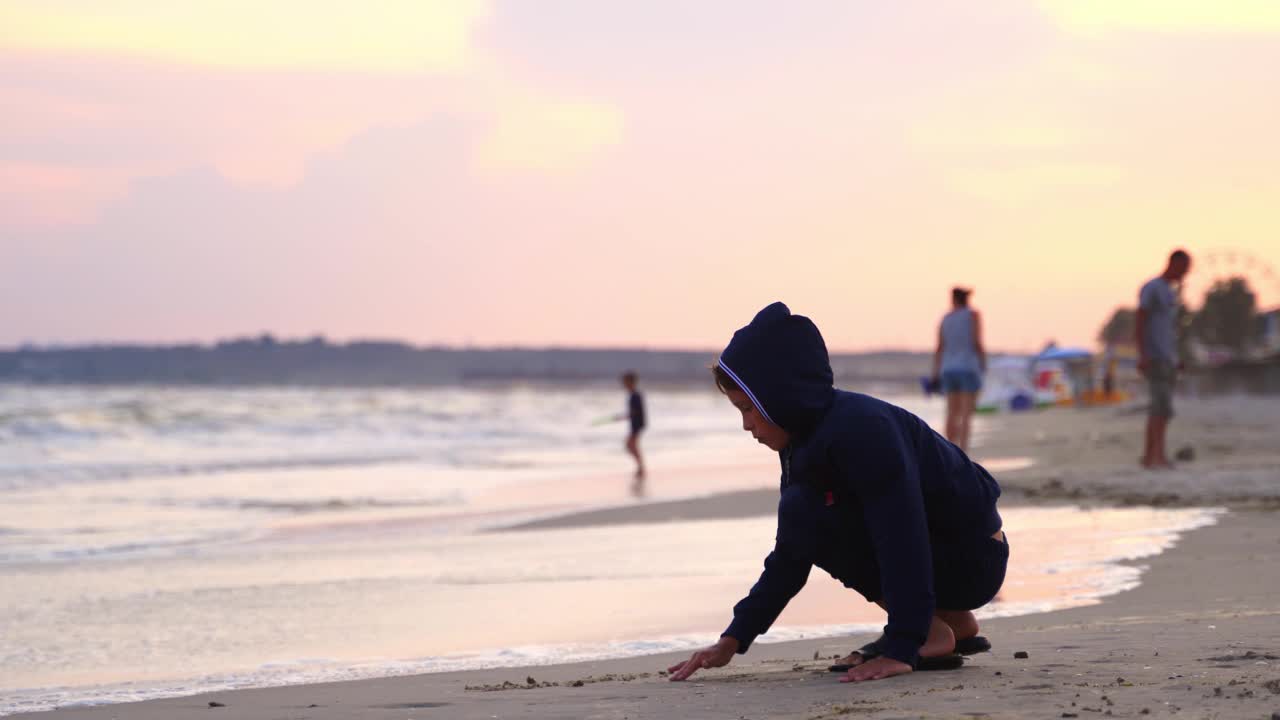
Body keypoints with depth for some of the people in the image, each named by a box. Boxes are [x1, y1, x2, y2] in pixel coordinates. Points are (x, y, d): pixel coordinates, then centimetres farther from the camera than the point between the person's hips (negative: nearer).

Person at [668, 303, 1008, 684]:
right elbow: (791, 555, 11)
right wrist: (732, 640, 7)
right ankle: (953, 623, 13)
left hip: (972, 559, -10)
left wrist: (901, 649, -34)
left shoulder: (861, 428, -25)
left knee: (806, 512, -18)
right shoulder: (807, 437, 6)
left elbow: (903, 540, -30)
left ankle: (930, 637, -11)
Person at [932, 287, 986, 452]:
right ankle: (963, 452, -18)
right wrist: (984, 363, -1)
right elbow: (977, 342, -14)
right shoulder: (973, 315, -5)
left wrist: (936, 374, 11)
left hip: (948, 370, 5)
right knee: (967, 414, -7)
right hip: (969, 369, -5)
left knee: (953, 413, 9)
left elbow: (939, 347, 7)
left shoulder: (946, 319, 8)